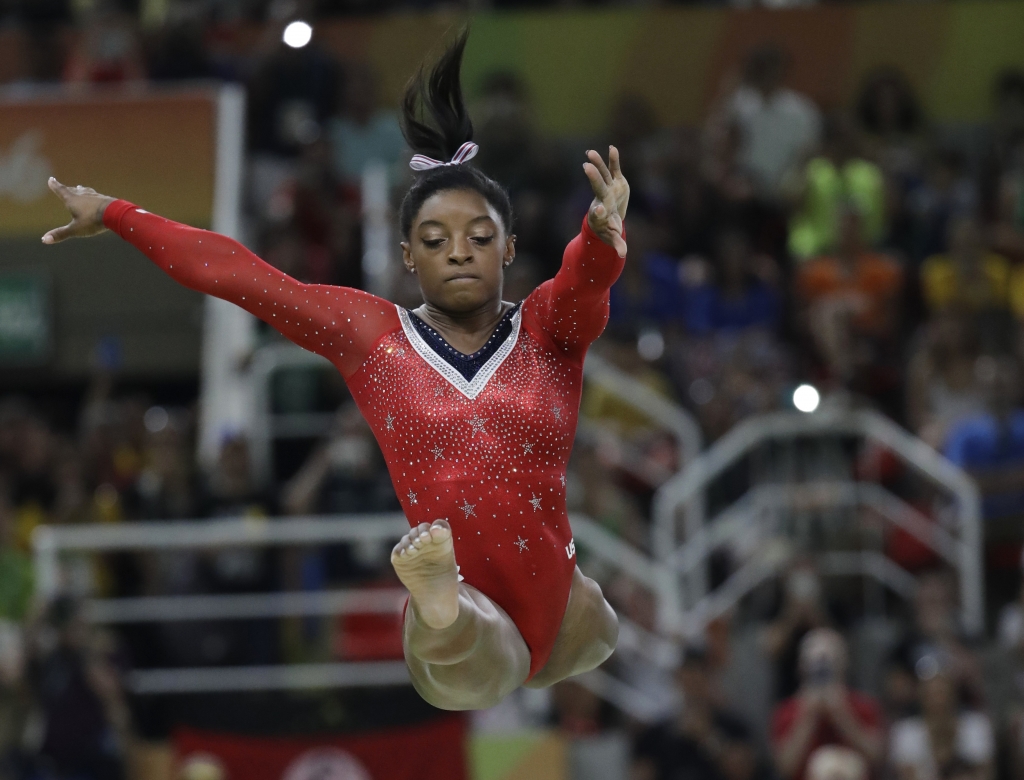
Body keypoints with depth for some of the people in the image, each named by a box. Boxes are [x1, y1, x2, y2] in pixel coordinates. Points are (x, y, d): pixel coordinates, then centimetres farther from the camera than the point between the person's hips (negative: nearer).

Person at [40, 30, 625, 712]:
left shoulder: (548, 328, 6)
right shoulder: (372, 334, 8)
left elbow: (588, 275, -17)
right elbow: (237, 273, 8)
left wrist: (605, 235, -41)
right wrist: (113, 214, 8)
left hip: (558, 608, 5)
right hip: (470, 622, -5)